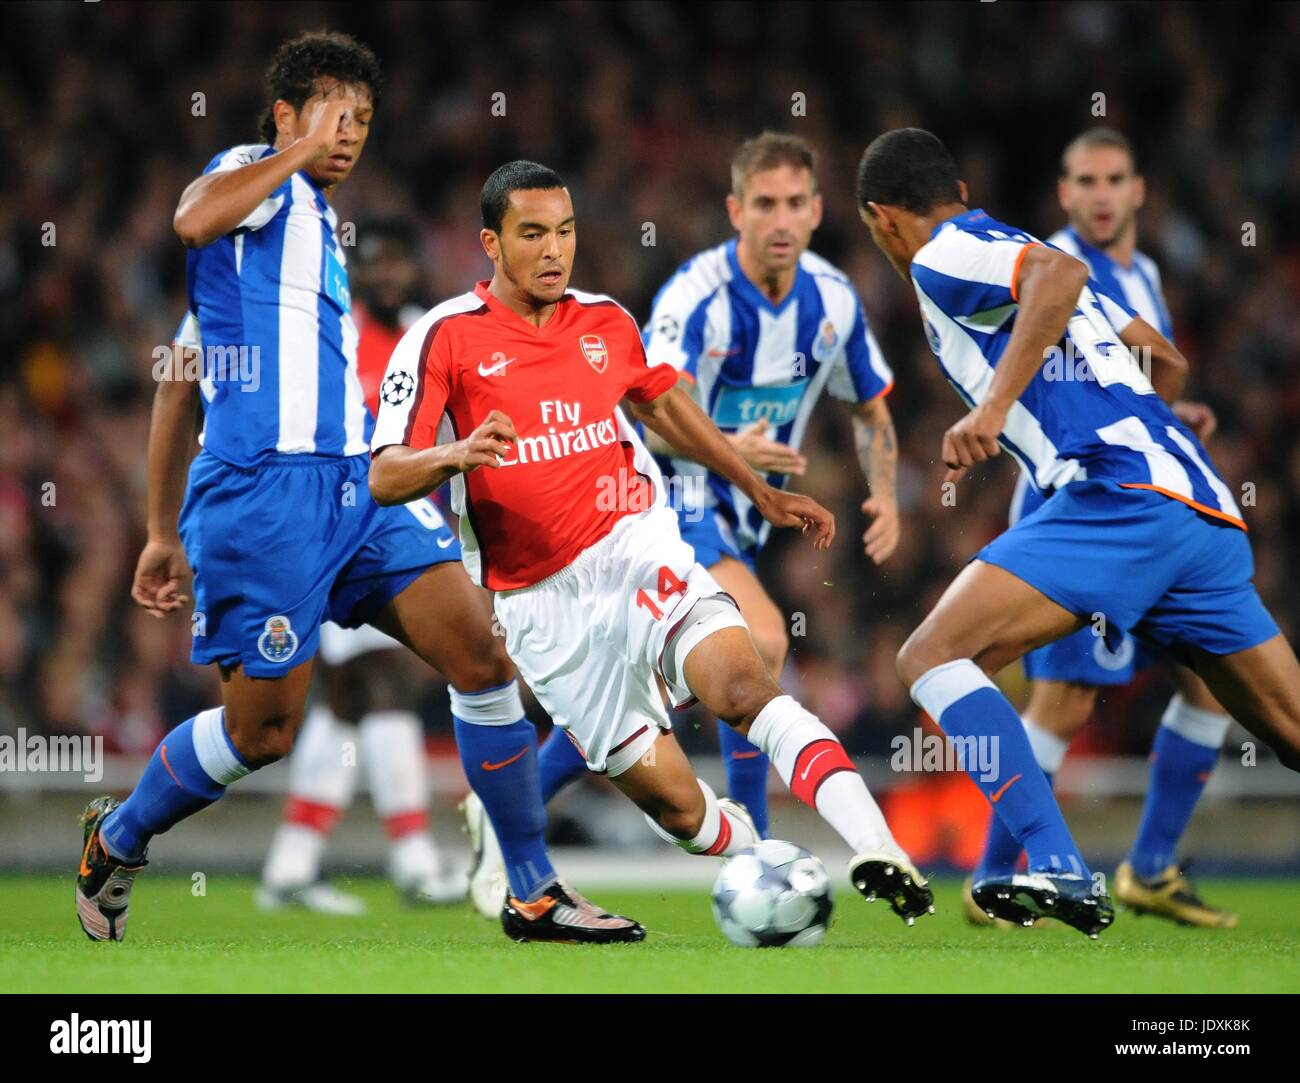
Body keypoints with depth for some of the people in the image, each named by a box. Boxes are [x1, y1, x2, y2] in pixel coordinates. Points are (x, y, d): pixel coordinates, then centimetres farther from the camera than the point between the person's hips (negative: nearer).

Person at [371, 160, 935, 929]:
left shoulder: (607, 322, 10)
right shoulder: (445, 338, -3)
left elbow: (667, 406, 29)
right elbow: (385, 478, -7)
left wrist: (763, 494, 32)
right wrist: (456, 455, -28)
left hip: (635, 549, 1)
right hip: (540, 602, -1)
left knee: (741, 682, -28)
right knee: (675, 804, -5)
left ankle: (879, 852, -39)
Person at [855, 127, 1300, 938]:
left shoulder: (943, 258, 5)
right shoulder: (1014, 249, 29)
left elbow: (1058, 271, -17)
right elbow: (1165, 357, 36)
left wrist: (994, 406, -22)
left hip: (1122, 497, -8)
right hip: (1209, 512, 8)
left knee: (933, 659, -11)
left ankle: (1061, 872, -24)